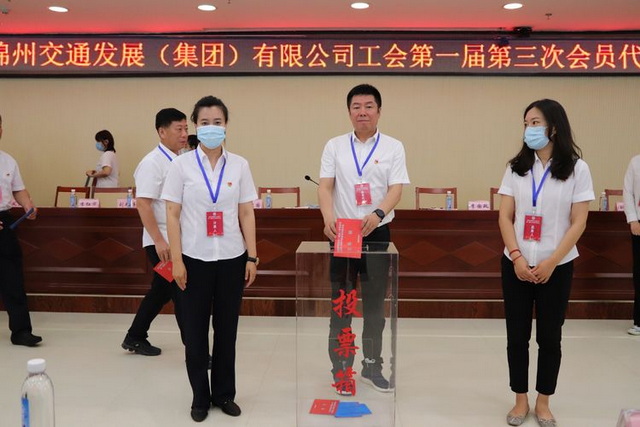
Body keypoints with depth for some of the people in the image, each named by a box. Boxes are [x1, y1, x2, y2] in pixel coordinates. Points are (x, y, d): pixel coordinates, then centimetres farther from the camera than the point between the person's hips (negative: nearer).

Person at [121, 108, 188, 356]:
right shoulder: (152, 163, -14)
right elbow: (142, 204, -19)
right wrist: (159, 240, -23)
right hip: (162, 242, -8)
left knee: (162, 291, 17)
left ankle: (135, 338, 34)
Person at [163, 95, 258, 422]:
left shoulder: (239, 165, 2)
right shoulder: (182, 164, -2)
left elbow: (247, 214, 3)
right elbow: (172, 215, -3)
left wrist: (252, 257, 0)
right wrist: (176, 260, -8)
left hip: (231, 258, 1)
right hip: (195, 259, -1)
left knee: (227, 328, 10)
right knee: (195, 331, 8)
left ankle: (224, 393, 27)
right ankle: (200, 397, 25)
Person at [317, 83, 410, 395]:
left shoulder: (393, 147, 2)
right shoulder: (334, 146, 4)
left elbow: (396, 189, -8)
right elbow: (325, 187, -3)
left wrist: (378, 213, -28)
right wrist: (328, 217, -22)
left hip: (377, 233, 0)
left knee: (375, 304, 9)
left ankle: (372, 367, 24)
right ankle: (341, 369, 17)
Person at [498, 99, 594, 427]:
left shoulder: (576, 169, -3)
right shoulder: (516, 167, 4)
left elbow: (578, 224, -6)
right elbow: (505, 217, 0)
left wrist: (550, 263, -13)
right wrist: (516, 257, -12)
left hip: (556, 267, -2)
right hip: (517, 264, 2)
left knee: (549, 336, 7)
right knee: (517, 335, 6)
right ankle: (520, 400, 21)